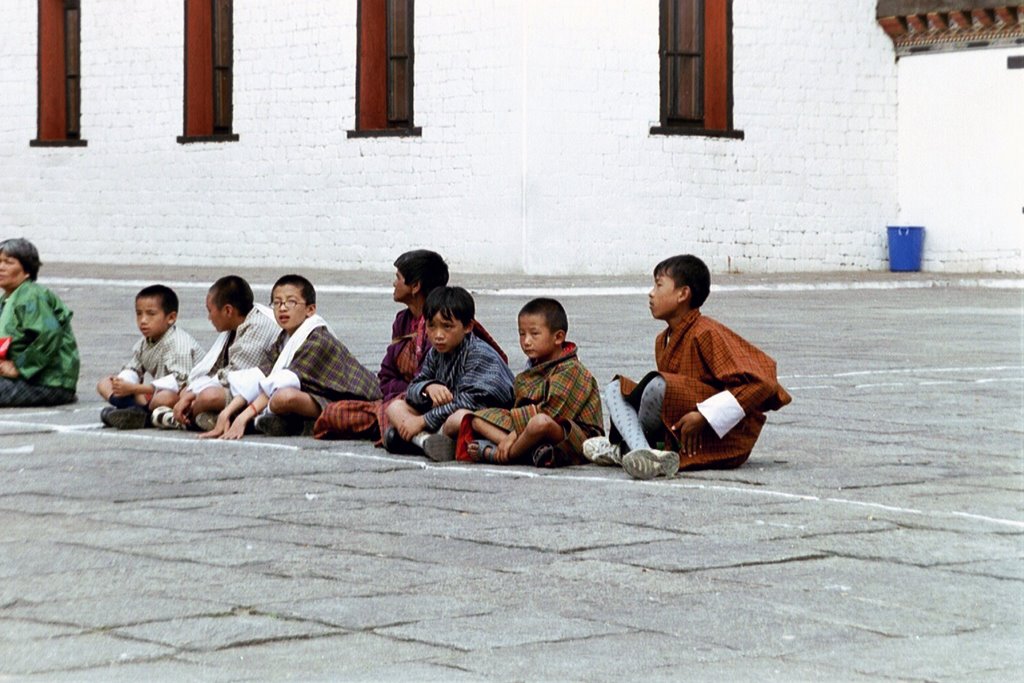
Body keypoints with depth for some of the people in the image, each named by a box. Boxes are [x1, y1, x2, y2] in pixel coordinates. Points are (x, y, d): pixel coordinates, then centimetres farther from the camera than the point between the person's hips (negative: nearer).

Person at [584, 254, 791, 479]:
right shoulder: (663, 341, 13)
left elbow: (761, 381, -21)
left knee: (658, 385, -29)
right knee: (615, 389, 4)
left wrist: (704, 416, -23)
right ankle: (642, 453, -22)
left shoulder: (706, 334, -14)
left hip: (725, 437, -9)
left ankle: (623, 446, -9)